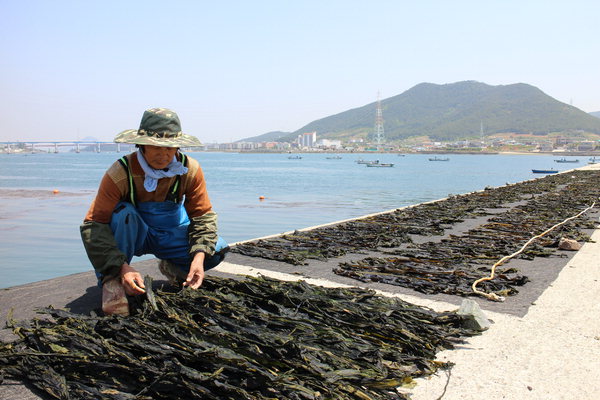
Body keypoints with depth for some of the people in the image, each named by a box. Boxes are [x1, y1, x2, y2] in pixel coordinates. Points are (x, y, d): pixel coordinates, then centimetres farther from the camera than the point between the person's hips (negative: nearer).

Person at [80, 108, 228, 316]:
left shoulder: (190, 169, -17)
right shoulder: (121, 172, -26)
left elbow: (203, 215, -12)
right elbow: (94, 224, -27)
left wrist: (199, 256, -29)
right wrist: (121, 266, -40)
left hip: (170, 234, 3)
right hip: (132, 235, -2)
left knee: (217, 249, -19)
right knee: (123, 213, -36)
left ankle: (172, 268, 11)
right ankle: (111, 282, -18)